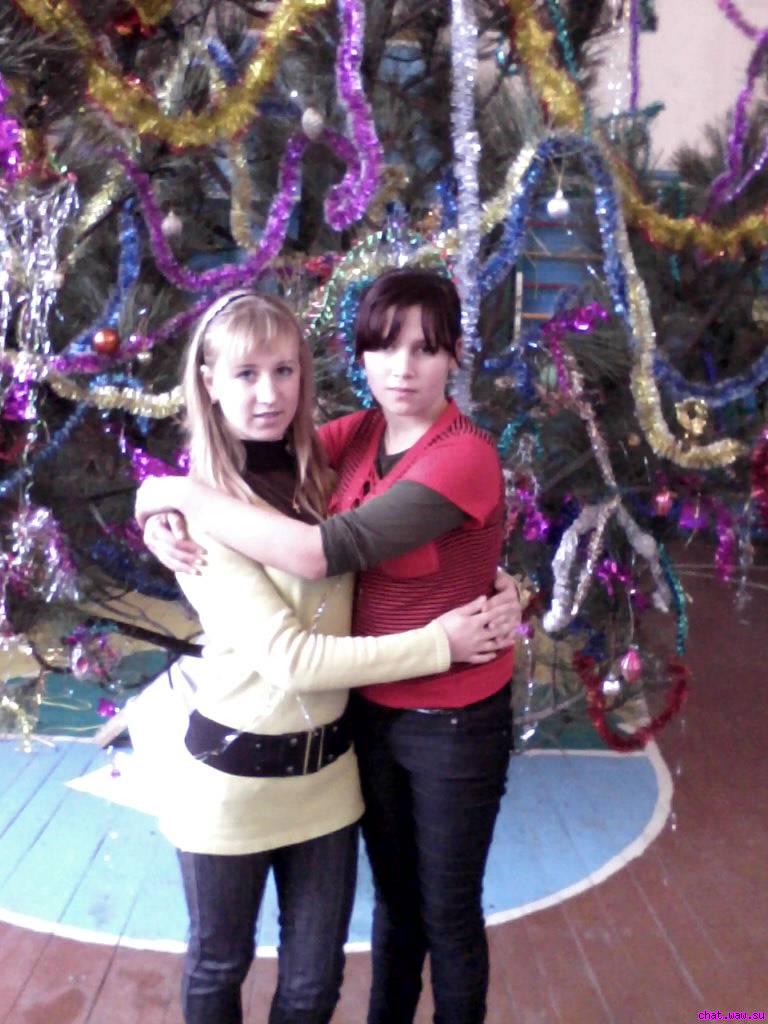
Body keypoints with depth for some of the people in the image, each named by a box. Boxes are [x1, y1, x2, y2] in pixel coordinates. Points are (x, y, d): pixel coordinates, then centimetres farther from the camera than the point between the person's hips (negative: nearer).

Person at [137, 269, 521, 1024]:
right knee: (394, 899, 24)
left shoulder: (466, 457, -25)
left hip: (453, 723, -6)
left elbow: (322, 551, -33)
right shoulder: (358, 436, -3)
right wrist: (163, 511, -19)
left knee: (447, 913, 16)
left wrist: (184, 495, -23)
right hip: (369, 709, 6)